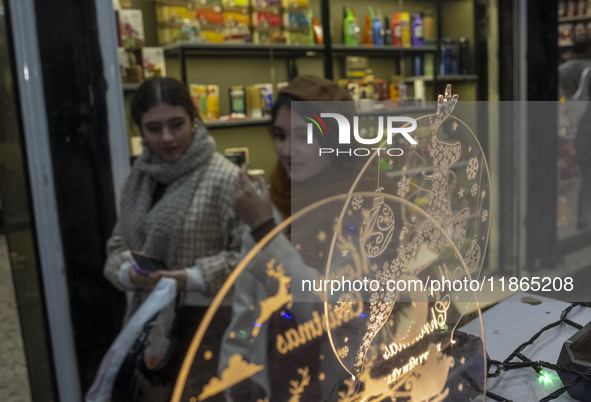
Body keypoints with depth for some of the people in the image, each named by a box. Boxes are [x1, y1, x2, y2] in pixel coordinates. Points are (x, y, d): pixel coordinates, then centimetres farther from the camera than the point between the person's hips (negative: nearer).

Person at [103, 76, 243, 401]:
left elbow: (247, 253, -15)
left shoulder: (224, 177, -17)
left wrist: (193, 278, -23)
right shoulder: (138, 176, 4)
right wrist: (127, 271, -10)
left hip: (202, 317, -5)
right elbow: (118, 243, 10)